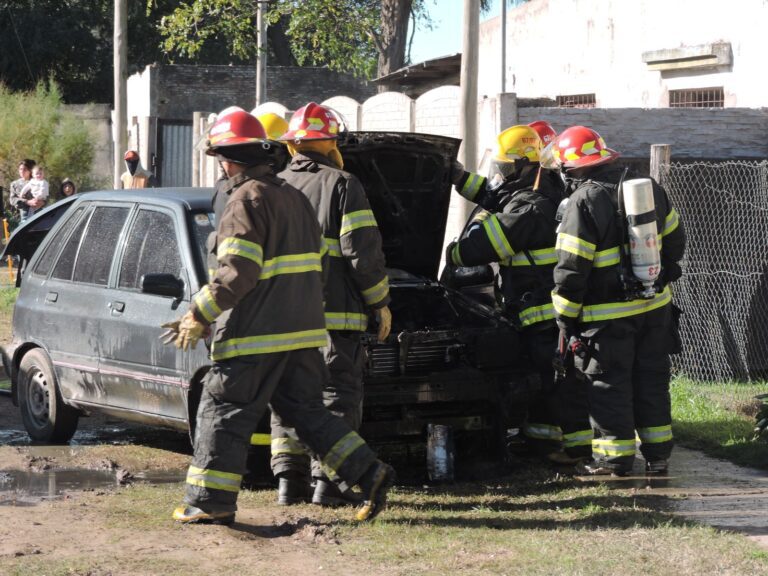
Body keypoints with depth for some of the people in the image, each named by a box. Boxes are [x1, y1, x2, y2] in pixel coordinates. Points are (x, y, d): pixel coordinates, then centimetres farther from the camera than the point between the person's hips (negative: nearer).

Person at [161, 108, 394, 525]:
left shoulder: (247, 200, -12)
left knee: (222, 413, 0)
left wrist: (198, 317, -16)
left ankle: (210, 502, 2)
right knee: (305, 410, 14)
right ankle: (369, 474, 5)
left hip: (256, 334, -8)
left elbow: (237, 271, -20)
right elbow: (315, 265, 21)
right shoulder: (292, 197, 17)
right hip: (302, 331, 9)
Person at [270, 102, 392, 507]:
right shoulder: (342, 185, -4)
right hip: (335, 313, -4)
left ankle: (289, 478, 7)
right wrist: (380, 303, -1)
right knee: (337, 396, 0)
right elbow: (362, 250, -9)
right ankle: (327, 480, -5)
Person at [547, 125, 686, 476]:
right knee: (651, 379, 15)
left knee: (609, 383, 4)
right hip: (655, 304, 7)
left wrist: (565, 317, -9)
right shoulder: (649, 188, 4)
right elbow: (675, 239, 15)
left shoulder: (583, 203, -17)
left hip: (608, 315, -6)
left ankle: (615, 456, 7)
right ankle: (658, 453, 20)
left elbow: (570, 269, -17)